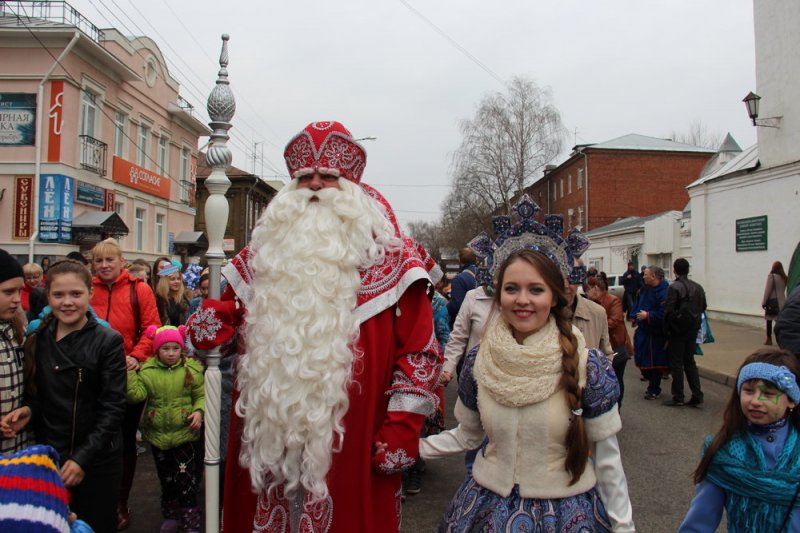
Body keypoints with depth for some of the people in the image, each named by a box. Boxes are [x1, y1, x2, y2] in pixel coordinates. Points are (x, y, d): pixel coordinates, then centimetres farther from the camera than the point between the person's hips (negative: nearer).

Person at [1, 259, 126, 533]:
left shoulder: (108, 341, -11)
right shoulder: (36, 340, 2)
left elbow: (113, 407, -12)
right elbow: (37, 395, 11)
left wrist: (83, 457, -18)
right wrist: (28, 410, -11)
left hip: (97, 459, -4)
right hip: (47, 456, 4)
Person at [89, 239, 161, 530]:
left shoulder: (139, 289, -5)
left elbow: (152, 329, -7)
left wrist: (136, 356, -19)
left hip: (127, 376, -2)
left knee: (125, 441, 12)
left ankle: (121, 504, 28)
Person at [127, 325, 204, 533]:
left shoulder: (191, 369, -6)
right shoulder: (148, 371, -3)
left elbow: (201, 395, -1)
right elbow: (136, 395, -13)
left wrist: (199, 411, -17)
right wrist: (130, 373, -21)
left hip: (185, 434, -2)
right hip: (158, 435, 2)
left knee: (186, 479, -2)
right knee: (166, 479, 18)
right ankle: (171, 516, 37)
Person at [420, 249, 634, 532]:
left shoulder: (589, 366, -16)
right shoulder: (478, 361, -9)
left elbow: (607, 457, -7)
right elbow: (468, 434, 4)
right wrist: (410, 447, -6)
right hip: (488, 506, 3)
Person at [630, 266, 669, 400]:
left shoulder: (663, 292, -21)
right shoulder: (644, 289, 6)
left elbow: (663, 314, -27)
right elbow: (637, 304, 17)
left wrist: (648, 315, -21)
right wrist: (634, 316, 3)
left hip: (656, 334, -8)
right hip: (643, 331, 8)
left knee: (655, 362, 4)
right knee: (642, 359, 13)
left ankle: (654, 389, 17)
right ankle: (653, 385, 31)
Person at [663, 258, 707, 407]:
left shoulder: (674, 287, -15)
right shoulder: (698, 287, 6)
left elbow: (668, 311, -17)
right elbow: (703, 307, 11)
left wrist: (667, 330, -6)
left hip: (677, 330, -6)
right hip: (693, 330, 6)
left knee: (676, 363, 3)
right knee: (689, 361, 16)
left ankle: (678, 398, 8)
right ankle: (697, 395, 13)